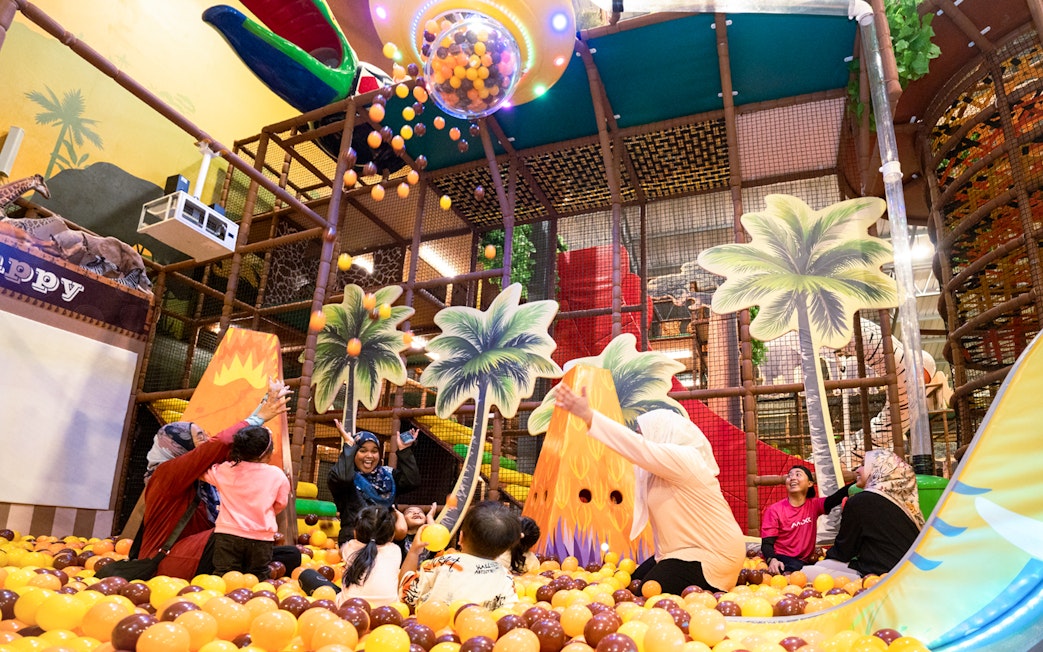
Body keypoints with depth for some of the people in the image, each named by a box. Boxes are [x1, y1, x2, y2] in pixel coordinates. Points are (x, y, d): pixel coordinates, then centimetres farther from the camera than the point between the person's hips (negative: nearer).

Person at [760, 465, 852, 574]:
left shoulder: (814, 505, 7)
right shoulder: (774, 510, -3)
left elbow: (836, 498, -13)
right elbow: (767, 543, -8)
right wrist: (772, 560, -30)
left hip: (805, 562, 5)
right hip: (783, 561, -4)